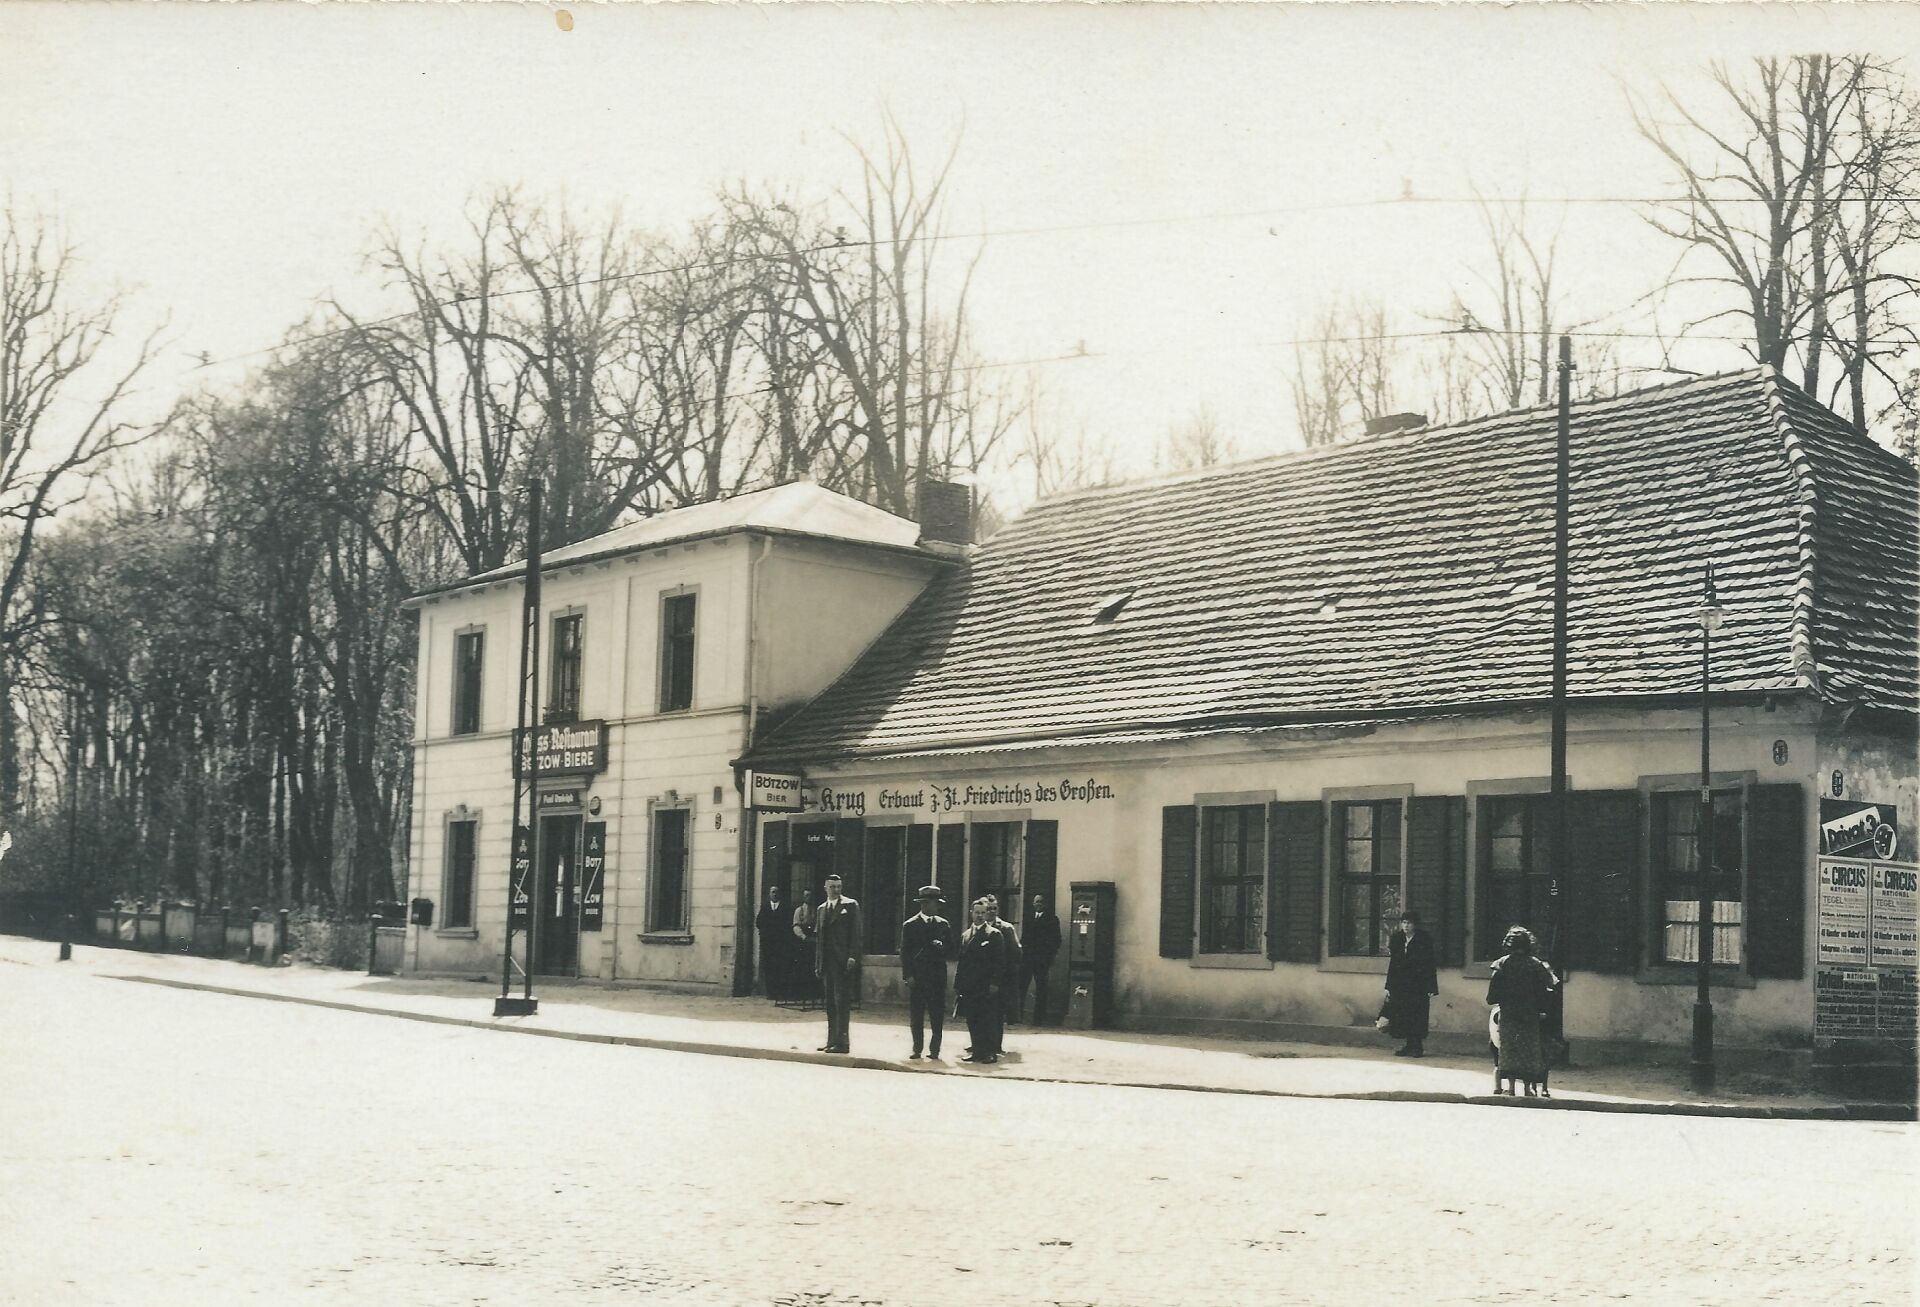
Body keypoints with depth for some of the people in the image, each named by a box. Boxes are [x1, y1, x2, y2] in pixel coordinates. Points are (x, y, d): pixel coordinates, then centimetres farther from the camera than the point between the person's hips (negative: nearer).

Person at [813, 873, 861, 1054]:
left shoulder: (850, 905, 1)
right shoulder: (821, 909, 18)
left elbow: (855, 933, -5)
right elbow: (818, 937, 19)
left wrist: (852, 957, -15)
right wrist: (818, 963, 14)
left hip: (843, 962, -6)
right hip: (827, 962, 6)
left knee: (842, 1002, -8)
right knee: (830, 1003, 7)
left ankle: (841, 1041, -9)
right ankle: (832, 1040, 11)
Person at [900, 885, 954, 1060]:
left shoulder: (944, 925, 11)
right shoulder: (910, 925, 3)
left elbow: (950, 951, 11)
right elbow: (904, 952, 0)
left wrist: (941, 947, -12)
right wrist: (908, 975, -9)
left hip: (937, 977, 2)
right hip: (916, 976, -2)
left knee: (937, 1015, -2)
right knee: (916, 1015, 1)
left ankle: (935, 1050, 3)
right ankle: (917, 1049, 7)